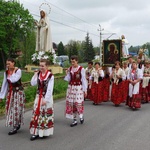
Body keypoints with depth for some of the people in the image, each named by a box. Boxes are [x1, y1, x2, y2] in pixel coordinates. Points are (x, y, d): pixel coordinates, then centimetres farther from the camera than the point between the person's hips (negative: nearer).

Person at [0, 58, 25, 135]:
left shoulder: (18, 70, -13)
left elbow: (13, 80, -27)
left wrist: (14, 71, -15)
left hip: (18, 92, -6)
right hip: (10, 92, 6)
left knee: (16, 109, -4)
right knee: (10, 109, 9)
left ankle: (15, 128, 5)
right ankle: (17, 124, 26)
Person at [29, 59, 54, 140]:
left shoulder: (50, 76, -13)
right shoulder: (38, 74, 3)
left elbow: (49, 89, -15)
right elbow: (33, 84, -1)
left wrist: (45, 99, -17)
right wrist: (35, 75, -8)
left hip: (47, 97, -5)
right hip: (38, 96, 5)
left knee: (46, 114, 5)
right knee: (36, 113, 5)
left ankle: (45, 132, 18)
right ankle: (35, 132, 12)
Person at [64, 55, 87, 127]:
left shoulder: (81, 69, -8)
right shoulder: (70, 69, 5)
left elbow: (83, 80, -5)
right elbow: (68, 79, 7)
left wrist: (85, 90, -6)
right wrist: (67, 74, -10)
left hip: (78, 88, -5)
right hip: (71, 87, 5)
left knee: (78, 102, -7)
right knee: (71, 103, 5)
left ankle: (81, 115, 24)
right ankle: (74, 120, 16)